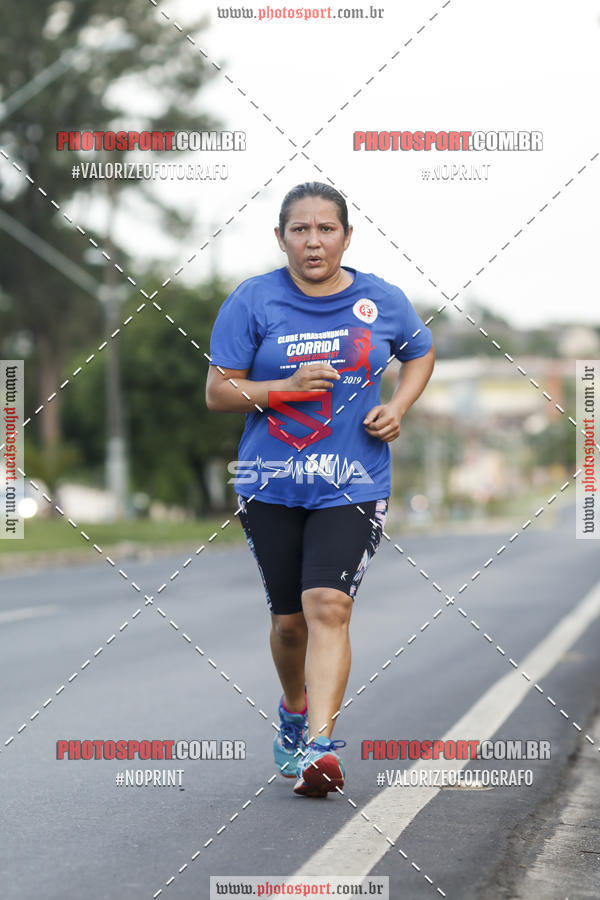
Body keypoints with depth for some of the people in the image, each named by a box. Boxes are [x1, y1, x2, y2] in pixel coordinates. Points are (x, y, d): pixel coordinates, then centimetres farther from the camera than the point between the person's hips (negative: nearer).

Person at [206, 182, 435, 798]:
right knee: (289, 620, 9)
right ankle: (294, 713, 38)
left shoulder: (381, 300, 3)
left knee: (328, 607, -18)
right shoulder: (252, 302, -2)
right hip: (270, 485, 1)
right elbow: (217, 392, -2)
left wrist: (397, 407, 3)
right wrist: (285, 387, -18)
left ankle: (319, 746, -23)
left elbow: (421, 352, 22)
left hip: (353, 486, -1)